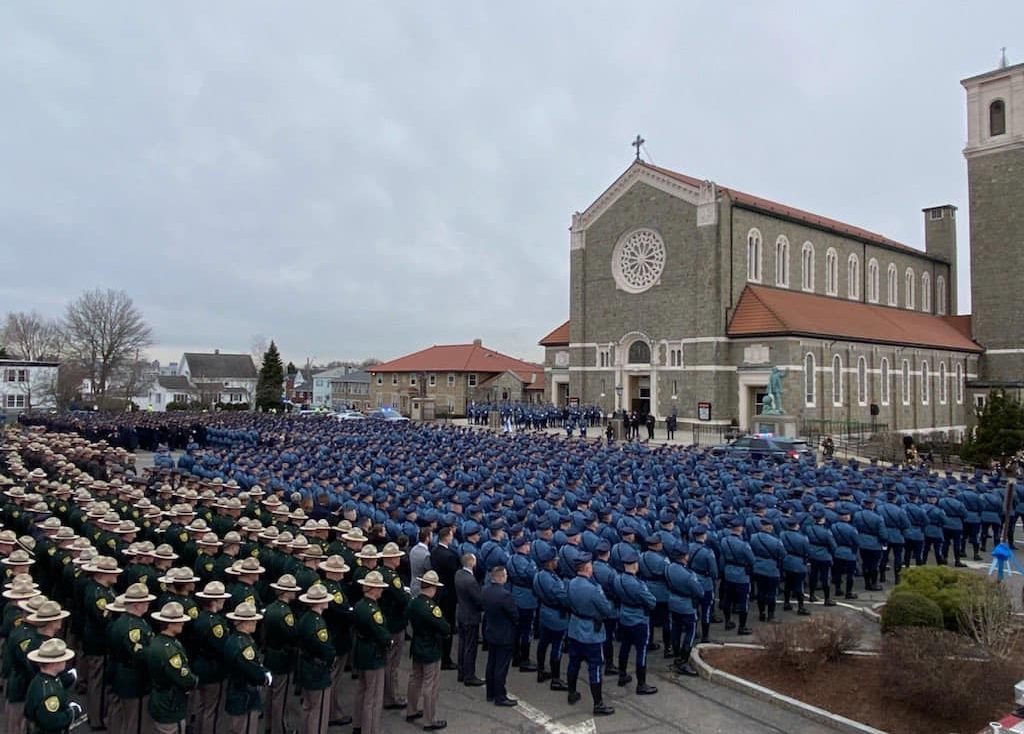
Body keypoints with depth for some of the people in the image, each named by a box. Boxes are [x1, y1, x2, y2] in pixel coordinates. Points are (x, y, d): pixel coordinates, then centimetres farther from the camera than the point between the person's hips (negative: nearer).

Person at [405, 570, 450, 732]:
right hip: (431, 651, -8)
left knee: (415, 680, 22)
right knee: (430, 686, 3)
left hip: (417, 648, 8)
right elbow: (446, 630, -26)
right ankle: (431, 721, 14)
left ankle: (412, 712, 37)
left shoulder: (413, 603, -3)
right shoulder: (431, 607, -27)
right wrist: (442, 633, -4)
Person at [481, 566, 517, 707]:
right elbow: (515, 616, -20)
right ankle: (500, 697, 15)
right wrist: (513, 622, 1)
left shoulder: (485, 590, -6)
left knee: (491, 664, 19)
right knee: (501, 667, 4)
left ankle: (491, 693, 32)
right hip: (504, 636, -8)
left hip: (490, 633, 8)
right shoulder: (505, 594, -29)